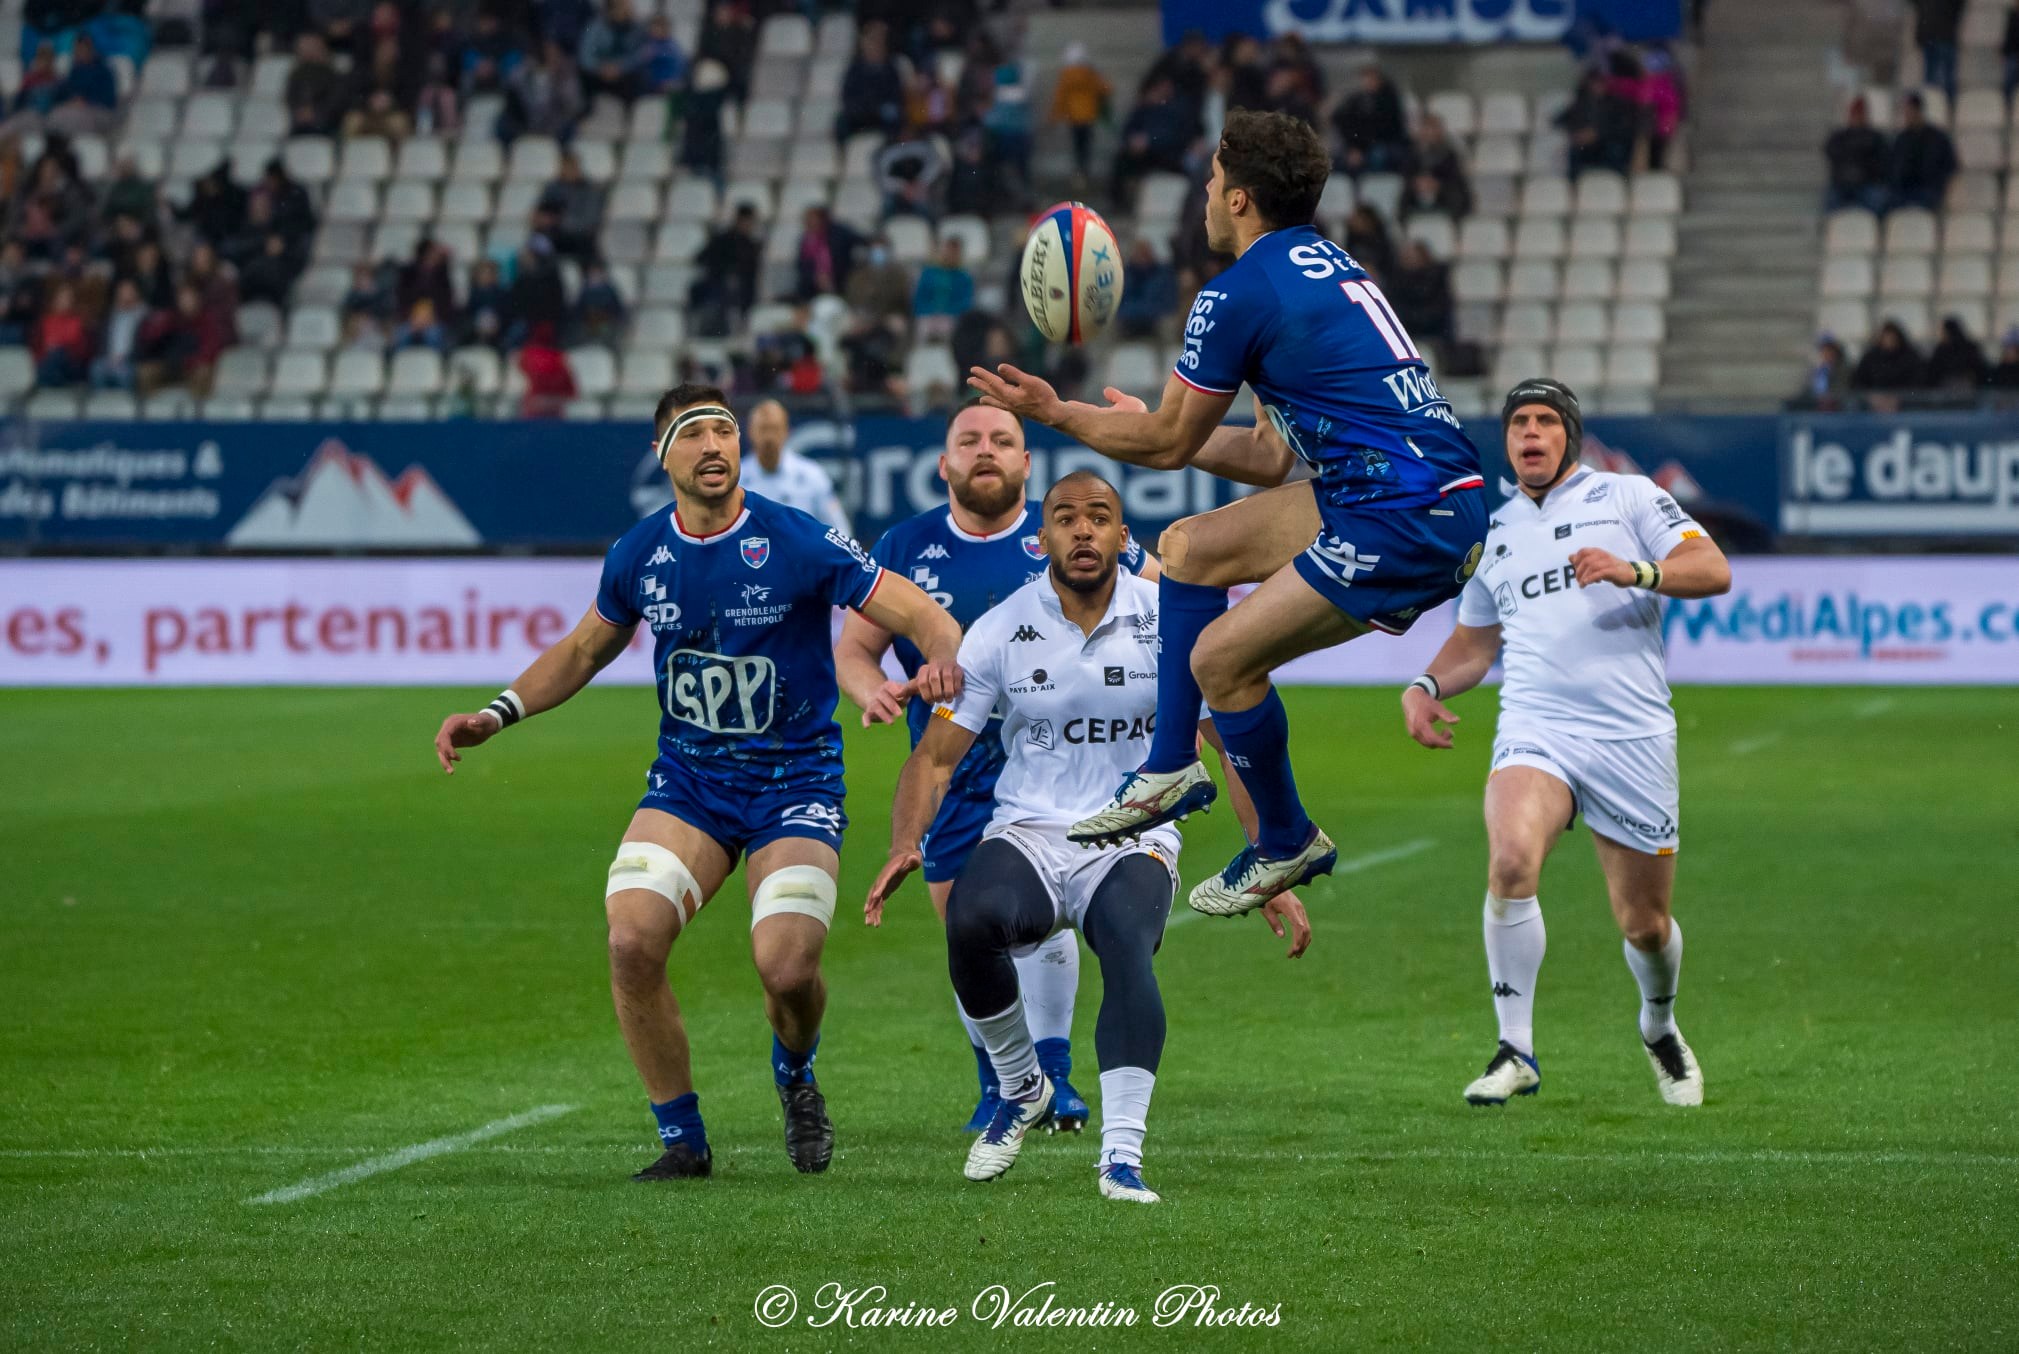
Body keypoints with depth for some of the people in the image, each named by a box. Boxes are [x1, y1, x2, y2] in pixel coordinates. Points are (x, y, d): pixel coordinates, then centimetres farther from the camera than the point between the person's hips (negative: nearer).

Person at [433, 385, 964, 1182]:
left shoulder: (797, 543, -13)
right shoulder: (639, 555, 0)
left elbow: (922, 615, -11)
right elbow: (584, 650, 18)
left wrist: (942, 660, -33)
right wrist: (498, 715, 7)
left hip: (794, 780, -3)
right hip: (686, 779, 3)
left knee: (786, 966, -20)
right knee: (631, 942, -18)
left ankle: (794, 1076, 19)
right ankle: (682, 1140, 0)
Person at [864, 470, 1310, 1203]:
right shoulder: (1000, 631, -1)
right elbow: (936, 756, 1)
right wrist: (904, 849, -18)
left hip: (1132, 840, -1)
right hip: (1028, 835, 1)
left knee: (1128, 950, -34)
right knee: (972, 917, -33)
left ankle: (1122, 1157, -35)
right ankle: (1022, 1088, -6)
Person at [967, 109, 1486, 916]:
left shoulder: (1240, 294, -11)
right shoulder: (1324, 267, 17)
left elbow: (1168, 444, 0)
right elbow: (1272, 457, 20)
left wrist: (1056, 415, 13)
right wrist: (1158, 425, 32)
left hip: (1406, 523, -10)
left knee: (1221, 659, -6)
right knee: (1187, 548, 17)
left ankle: (1287, 844, 15)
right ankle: (1170, 770, 23)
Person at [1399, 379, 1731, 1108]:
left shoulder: (1629, 497, 6)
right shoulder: (1492, 532, 18)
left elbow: (1714, 571, -5)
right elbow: (1475, 640, 30)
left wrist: (1635, 572, -22)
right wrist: (1427, 684, 10)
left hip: (1634, 738, -2)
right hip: (1534, 732, 2)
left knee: (1644, 923, 5)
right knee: (1510, 860, -28)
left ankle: (1659, 1026, 39)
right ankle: (1516, 1050, -20)